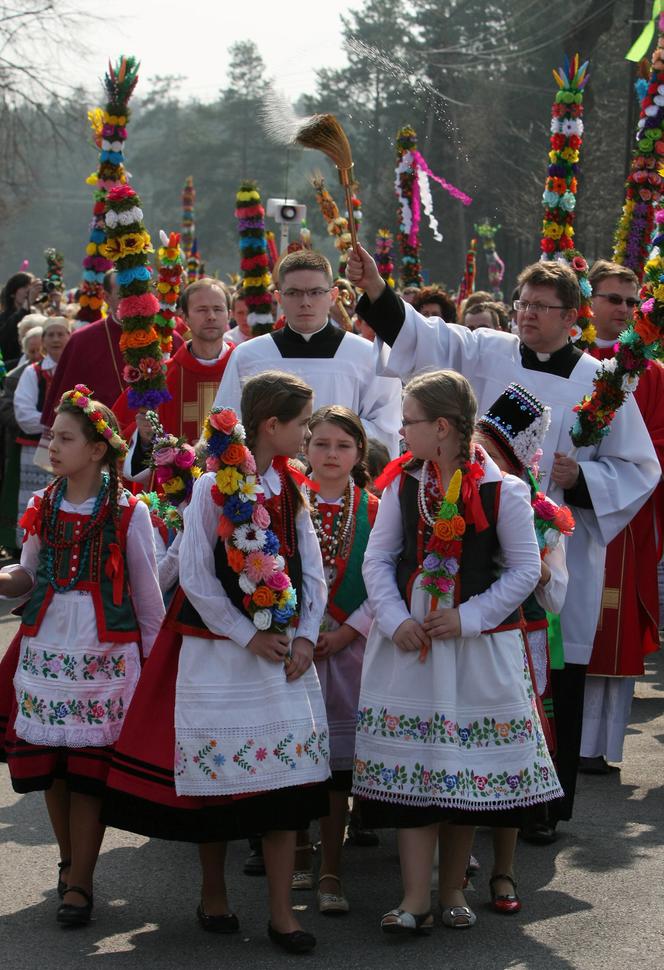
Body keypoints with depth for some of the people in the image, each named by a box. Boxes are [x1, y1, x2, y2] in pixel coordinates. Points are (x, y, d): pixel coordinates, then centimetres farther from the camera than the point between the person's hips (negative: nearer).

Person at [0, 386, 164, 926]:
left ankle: (79, 883, 3)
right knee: (49, 765, 7)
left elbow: (147, 593, 0)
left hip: (106, 656, -4)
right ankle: (70, 861, 26)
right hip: (46, 652, 4)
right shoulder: (44, 507, 5)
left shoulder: (128, 513, -6)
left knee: (89, 767, -3)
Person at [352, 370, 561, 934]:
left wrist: (466, 618, -12)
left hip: (478, 644, -2)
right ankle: (415, 899, 0)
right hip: (409, 642, 2)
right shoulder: (402, 485, 3)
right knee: (411, 763, -2)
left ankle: (453, 888, 21)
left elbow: (525, 569, -5)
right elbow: (378, 558, 5)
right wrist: (395, 619, -10)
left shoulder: (502, 491, -8)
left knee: (467, 768, 6)